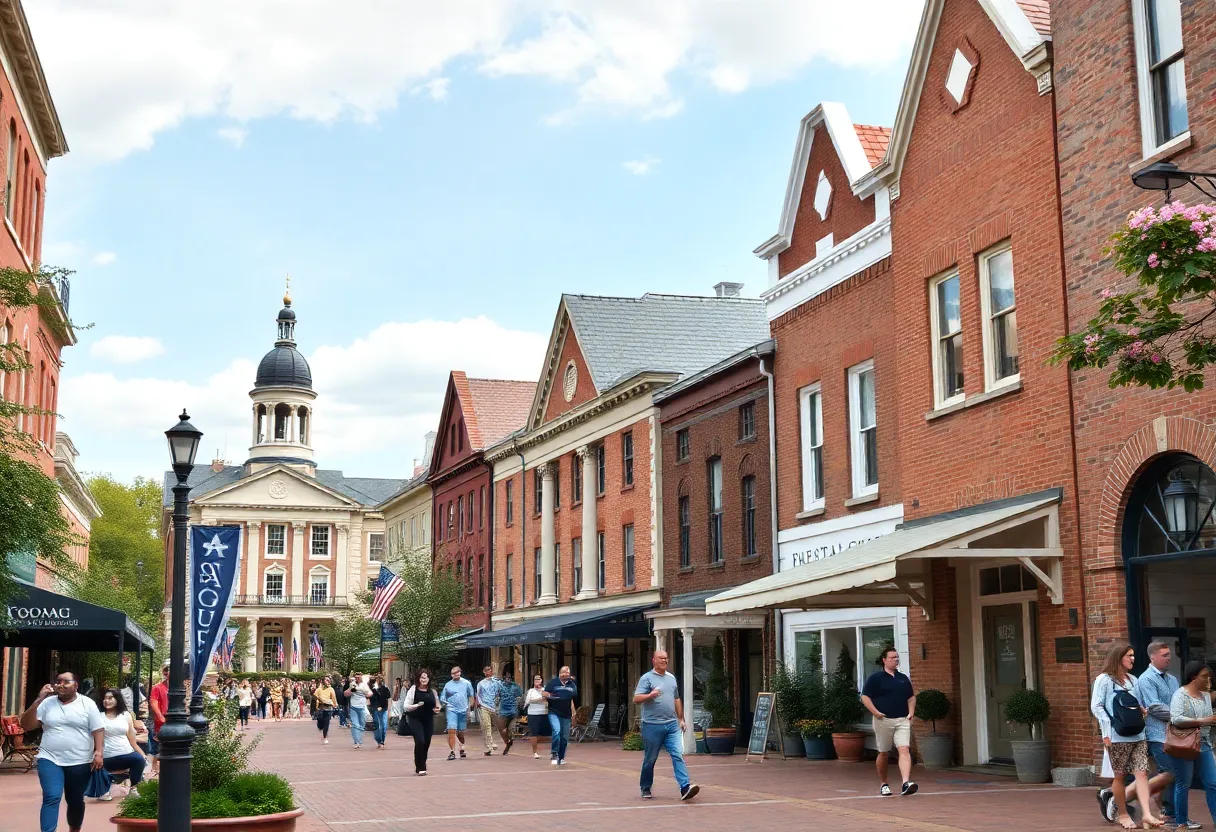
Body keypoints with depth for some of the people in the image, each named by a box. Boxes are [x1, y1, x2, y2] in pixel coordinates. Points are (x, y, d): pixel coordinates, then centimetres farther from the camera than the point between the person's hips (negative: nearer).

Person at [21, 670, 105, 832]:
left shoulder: (87, 704, 1)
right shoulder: (47, 703, 5)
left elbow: (98, 730, -2)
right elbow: (26, 725, -1)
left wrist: (99, 752, -15)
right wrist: (38, 700, -12)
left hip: (80, 762, 0)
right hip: (50, 759, 0)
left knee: (76, 801, 11)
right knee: (51, 798, -17)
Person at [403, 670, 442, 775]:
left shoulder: (432, 691, 9)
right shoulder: (413, 690, -4)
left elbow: (438, 705, 21)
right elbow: (405, 706, -6)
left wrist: (438, 709, -2)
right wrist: (416, 705, -22)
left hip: (429, 720, 5)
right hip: (415, 720, -5)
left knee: (426, 743, 5)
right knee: (420, 742, -16)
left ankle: (421, 766, 22)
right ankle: (420, 768, -7)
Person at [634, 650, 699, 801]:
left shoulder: (671, 678, 17)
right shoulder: (647, 678, -2)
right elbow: (636, 699, -10)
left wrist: (681, 719, 22)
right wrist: (650, 695, -27)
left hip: (672, 725, 4)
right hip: (653, 725, -4)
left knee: (678, 755, -9)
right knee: (650, 759, 5)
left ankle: (685, 787, -18)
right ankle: (646, 789, 20)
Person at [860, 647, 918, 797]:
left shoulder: (903, 678, 15)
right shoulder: (876, 677, -1)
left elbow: (911, 697, 25)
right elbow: (865, 697, -5)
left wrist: (911, 712, 9)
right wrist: (876, 712, -14)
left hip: (902, 721, 3)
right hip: (883, 721, -3)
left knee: (904, 750, -14)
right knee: (883, 753, 6)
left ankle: (906, 783, -25)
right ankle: (883, 784, 22)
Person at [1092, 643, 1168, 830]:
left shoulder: (1133, 680, 17)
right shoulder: (1104, 679, -2)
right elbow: (1096, 707, -7)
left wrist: (1142, 710, 4)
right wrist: (1106, 730, -16)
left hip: (1138, 735, 5)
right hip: (1117, 737, -5)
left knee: (1141, 773, -6)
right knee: (1120, 775, 2)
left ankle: (1147, 814, -12)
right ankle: (1122, 814, 13)